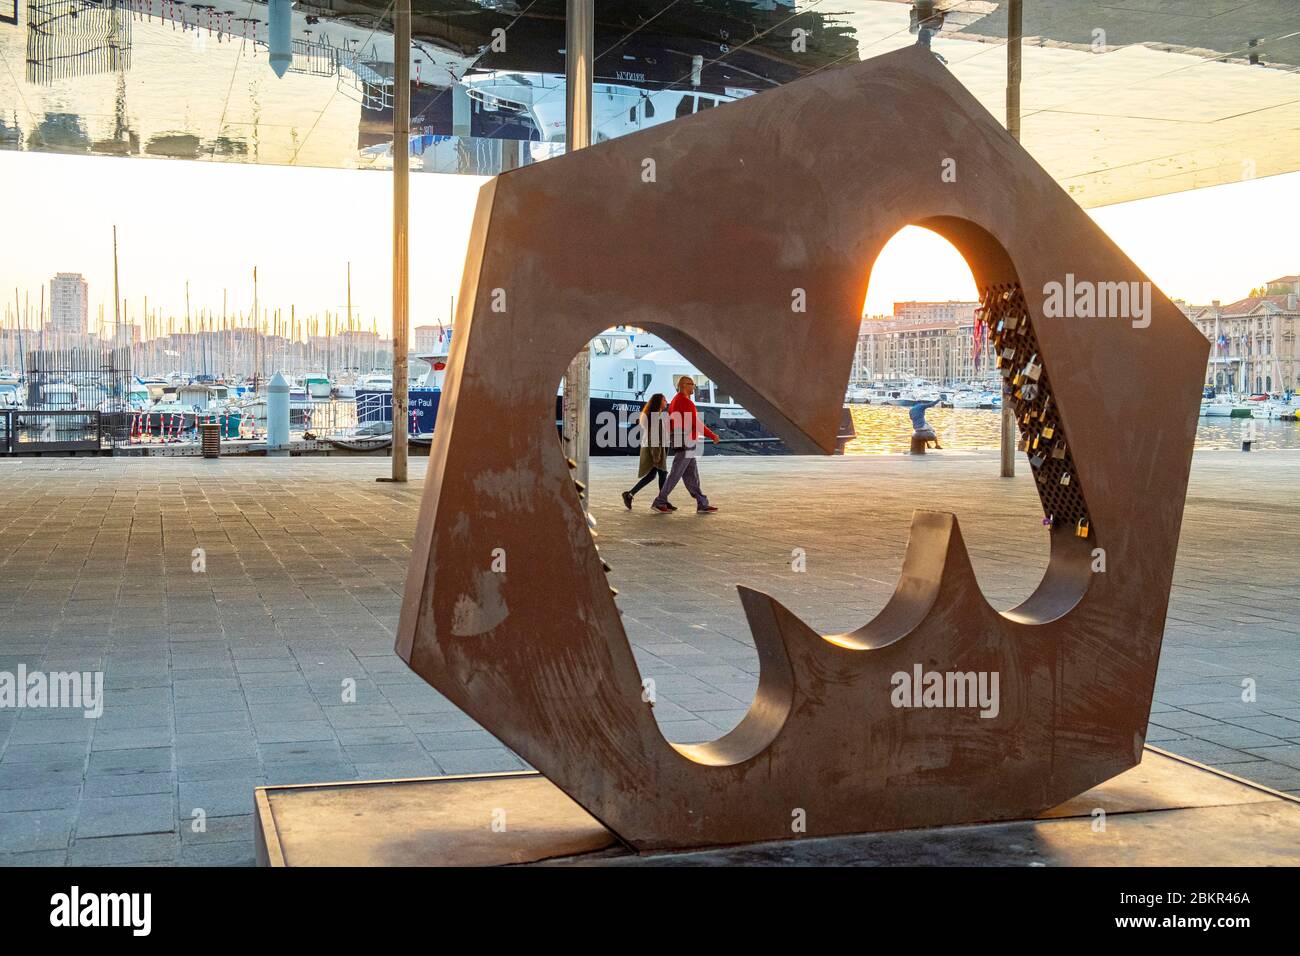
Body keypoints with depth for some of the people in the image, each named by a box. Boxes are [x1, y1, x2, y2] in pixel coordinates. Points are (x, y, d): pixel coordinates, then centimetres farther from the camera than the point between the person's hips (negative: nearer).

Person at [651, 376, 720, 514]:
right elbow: (696, 423, -17)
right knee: (676, 474, -4)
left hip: (679, 443, 10)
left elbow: (670, 426, 20)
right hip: (686, 444, -10)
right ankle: (660, 502, 0)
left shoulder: (674, 401, 18)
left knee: (691, 475, 7)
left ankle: (702, 504, 8)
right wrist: (713, 435, -10)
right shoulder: (686, 401, -14)